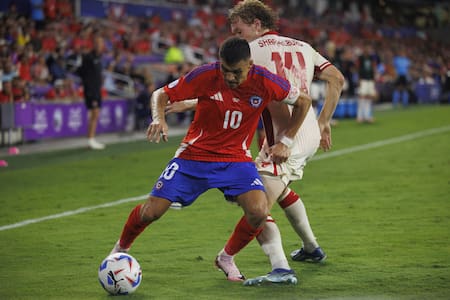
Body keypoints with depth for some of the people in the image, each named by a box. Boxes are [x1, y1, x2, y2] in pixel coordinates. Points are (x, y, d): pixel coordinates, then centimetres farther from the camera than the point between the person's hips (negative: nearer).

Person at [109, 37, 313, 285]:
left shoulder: (265, 82, -16)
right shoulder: (205, 75, -18)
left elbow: (303, 101, 1)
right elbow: (161, 94, -8)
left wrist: (285, 141, -3)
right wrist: (159, 118, -29)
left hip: (236, 158, 1)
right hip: (194, 154, -1)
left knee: (258, 212, -23)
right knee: (151, 211, -8)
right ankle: (121, 248, 26)